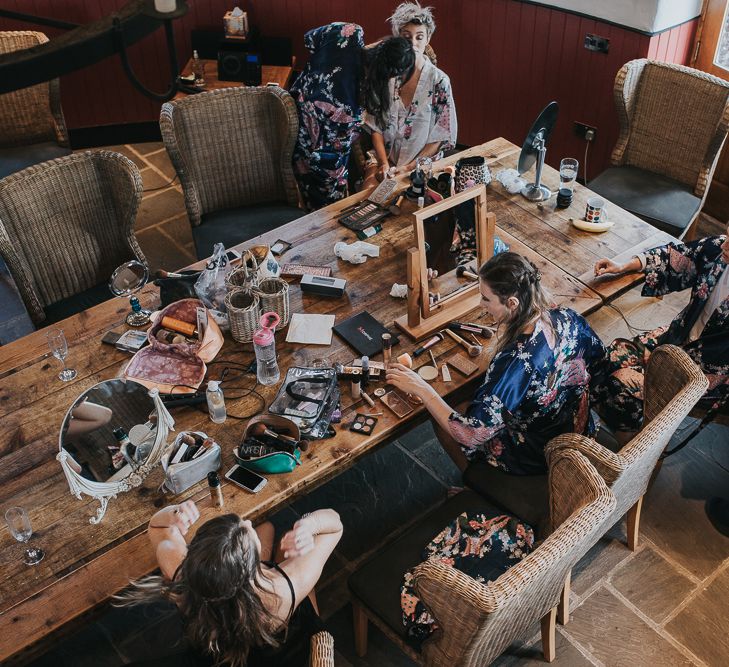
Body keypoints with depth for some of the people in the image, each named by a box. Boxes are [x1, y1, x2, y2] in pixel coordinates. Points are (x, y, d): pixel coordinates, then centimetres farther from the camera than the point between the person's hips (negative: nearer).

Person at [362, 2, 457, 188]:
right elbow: (375, 125, 3)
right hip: (385, 153, 2)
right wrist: (383, 163, -11)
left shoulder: (439, 80, -7)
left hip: (422, 158, -2)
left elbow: (442, 136, -6)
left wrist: (409, 167, -13)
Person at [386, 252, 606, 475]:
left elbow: (472, 436, -35)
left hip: (534, 461, -7)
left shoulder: (515, 362, -39)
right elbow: (597, 353, 7)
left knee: (441, 423, 11)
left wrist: (421, 389, -29)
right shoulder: (568, 319, -17)